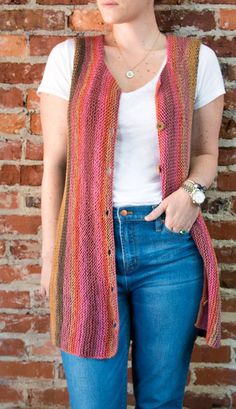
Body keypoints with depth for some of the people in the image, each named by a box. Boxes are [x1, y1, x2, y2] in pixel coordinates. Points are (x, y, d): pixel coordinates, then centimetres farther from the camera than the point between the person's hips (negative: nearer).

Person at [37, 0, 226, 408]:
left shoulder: (197, 59, 3)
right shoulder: (69, 56, 2)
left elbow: (206, 152, 12)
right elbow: (55, 164, 2)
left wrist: (192, 190, -10)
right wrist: (51, 254, 0)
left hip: (168, 243, 1)